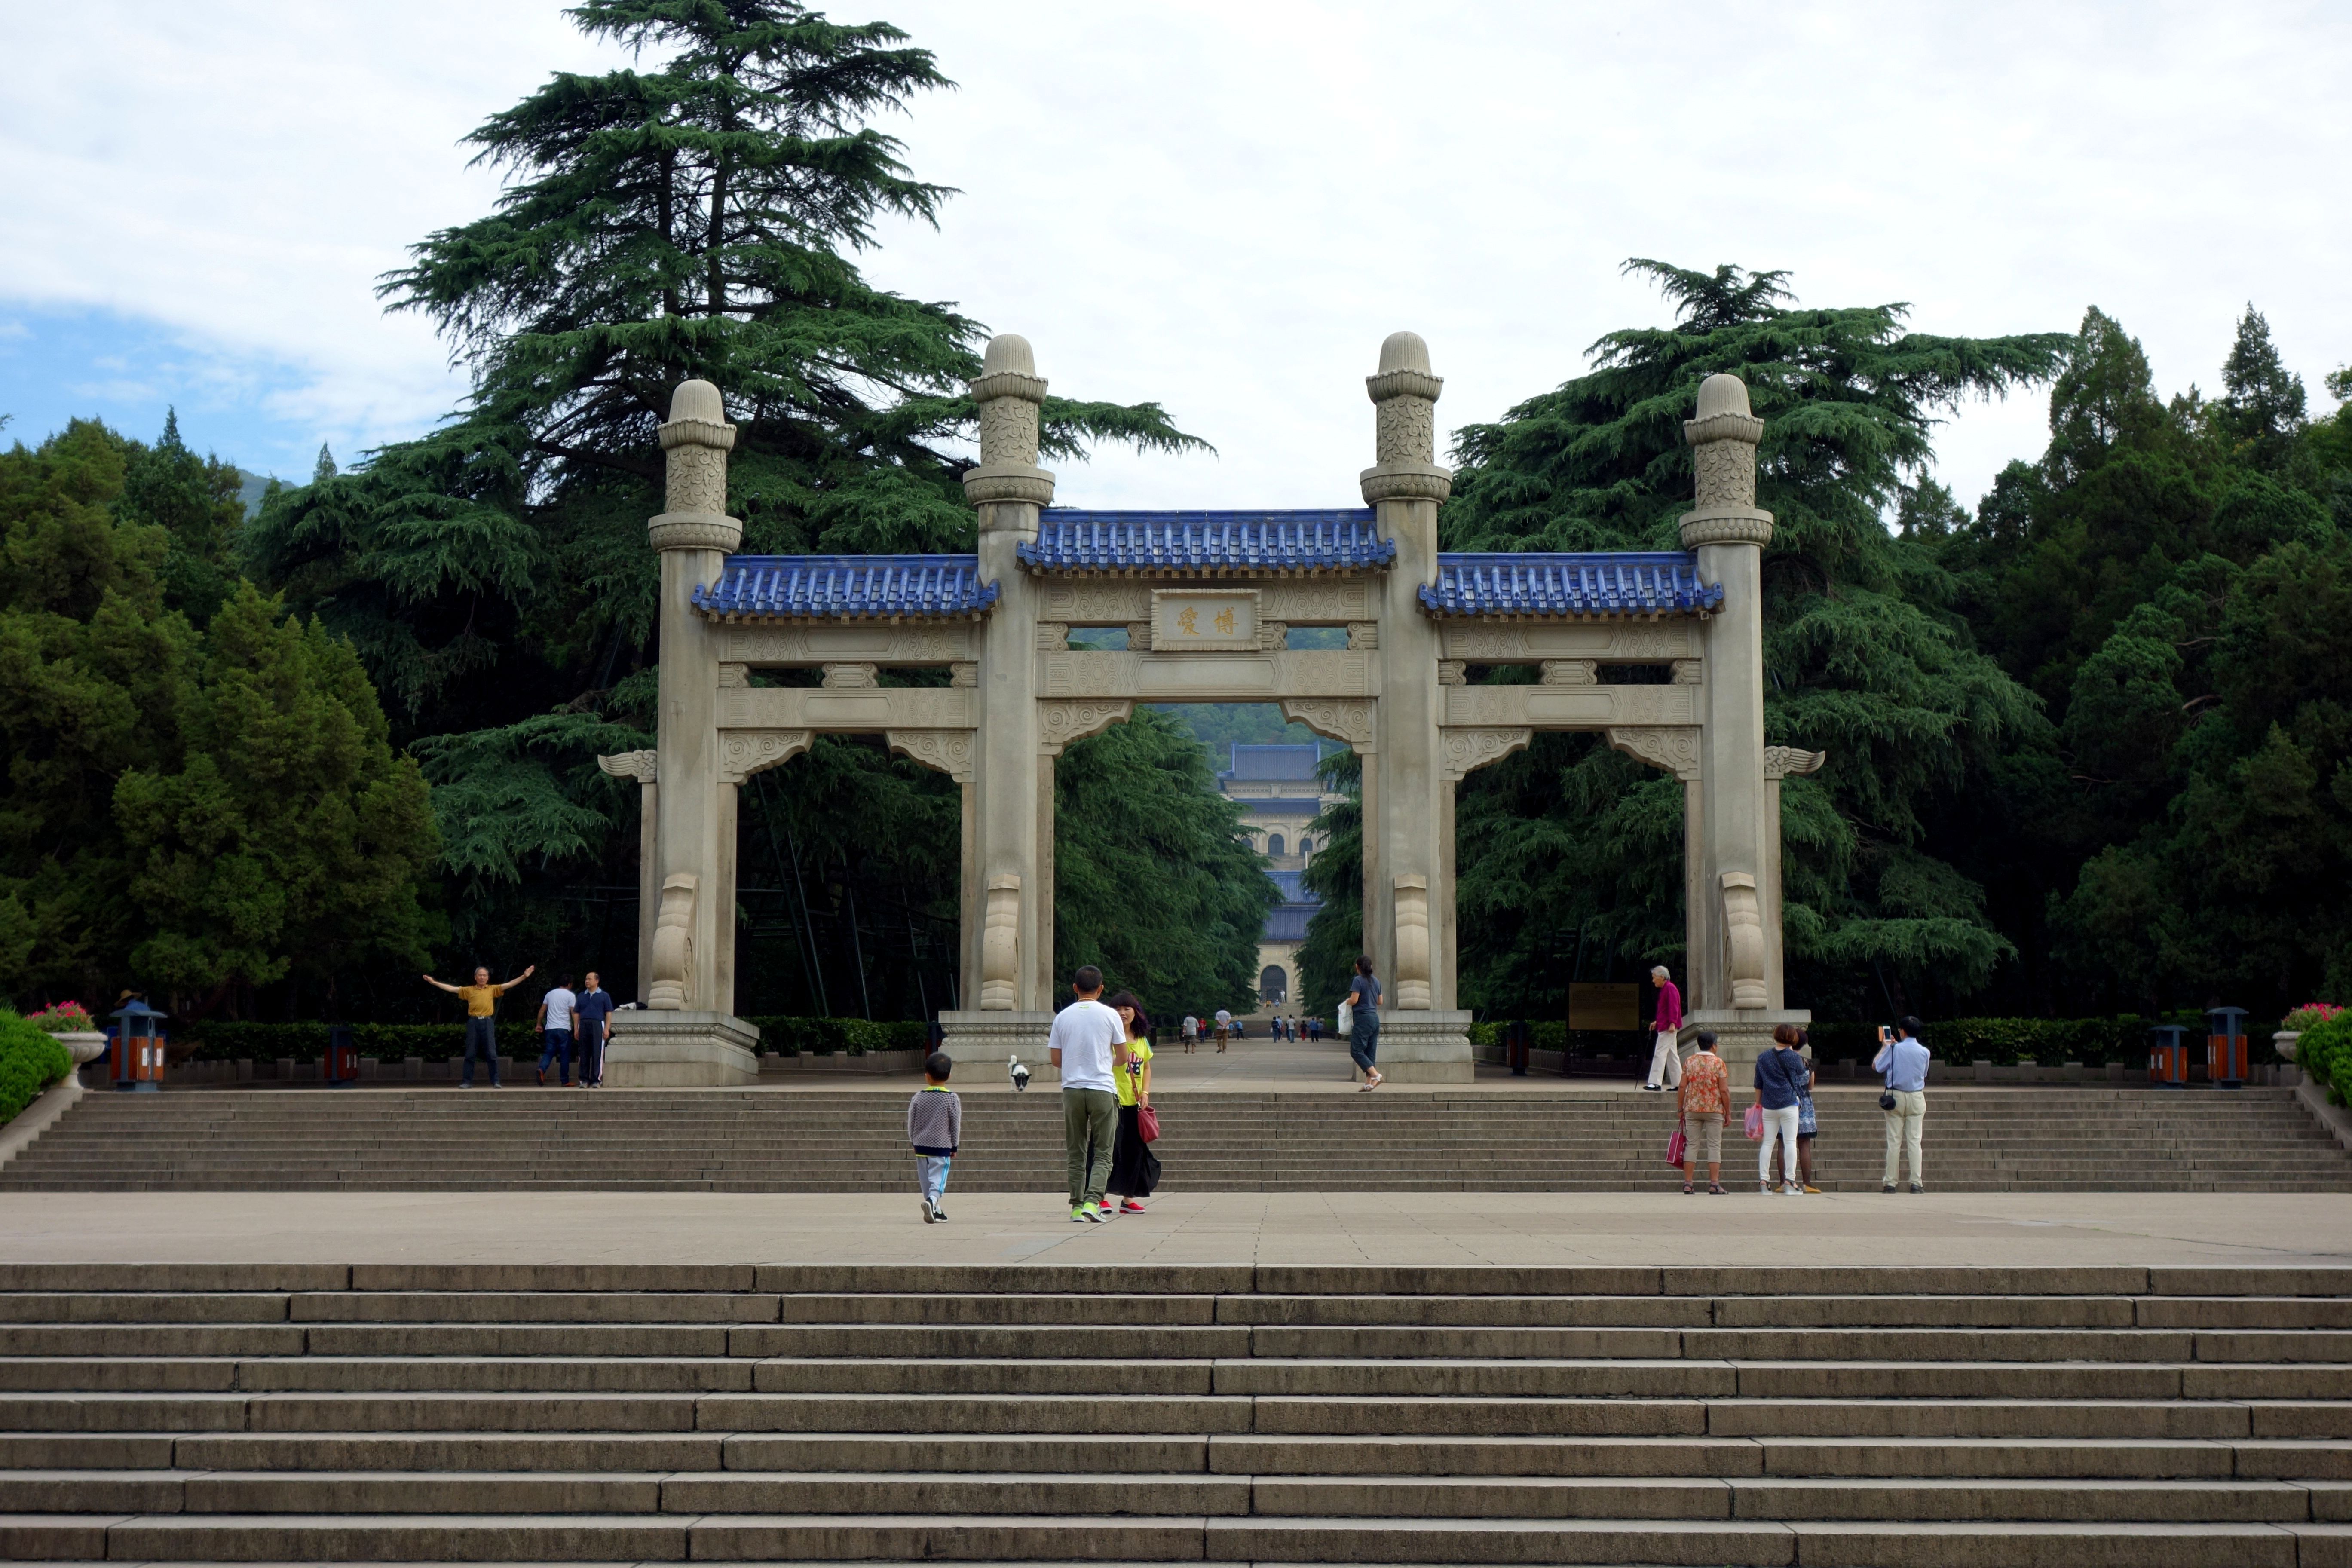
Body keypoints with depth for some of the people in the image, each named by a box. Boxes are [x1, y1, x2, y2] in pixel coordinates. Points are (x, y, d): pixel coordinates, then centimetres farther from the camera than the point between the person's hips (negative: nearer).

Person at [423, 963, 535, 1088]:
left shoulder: (492, 989, 8)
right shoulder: (468, 990, 9)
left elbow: (509, 985, 3)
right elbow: (451, 989, 8)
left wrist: (524, 977, -6)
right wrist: (434, 983, 3)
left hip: (487, 1023, -1)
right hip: (473, 1022, 1)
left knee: (492, 1054, -2)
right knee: (470, 1054, 3)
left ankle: (495, 1082, 2)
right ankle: (467, 1082, 7)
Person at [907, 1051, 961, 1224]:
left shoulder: (918, 1098, -2)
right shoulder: (952, 1099, -7)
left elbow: (911, 1122, 5)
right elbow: (956, 1125, -2)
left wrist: (914, 1142, 18)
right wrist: (954, 1146, 9)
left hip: (921, 1146, 2)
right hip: (942, 1147, -2)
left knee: (925, 1180, 13)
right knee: (938, 1178, -3)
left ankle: (935, 1210, 19)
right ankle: (932, 1200, -29)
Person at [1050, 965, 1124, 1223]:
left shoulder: (1063, 1017, 3)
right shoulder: (1110, 1016, -2)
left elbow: (1055, 1060, 6)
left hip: (1072, 1090, 2)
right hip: (1103, 1089, -2)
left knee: (1076, 1153, 10)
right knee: (1102, 1153, 1)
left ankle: (1077, 1207, 8)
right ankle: (1092, 1201, -16)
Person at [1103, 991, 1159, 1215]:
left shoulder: (1142, 1039, 13)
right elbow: (1120, 1060, -17)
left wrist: (1145, 1092, 7)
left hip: (1135, 1103, 6)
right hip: (1115, 1101, -6)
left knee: (1135, 1150, 8)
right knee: (1112, 1147, -8)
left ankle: (1128, 1198, 16)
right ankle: (1102, 1196, -1)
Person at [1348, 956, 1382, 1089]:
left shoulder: (1358, 980, -11)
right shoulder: (1376, 981, 11)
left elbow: (1354, 1000, -15)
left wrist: (1347, 1002, 6)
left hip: (1363, 1019, -8)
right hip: (1375, 1019, 8)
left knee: (1356, 1051, -5)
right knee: (1371, 1052, 8)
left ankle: (1376, 1075, -19)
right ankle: (1369, 1082, 4)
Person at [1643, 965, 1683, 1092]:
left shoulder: (1670, 988, -12)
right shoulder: (1665, 989, 19)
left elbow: (1673, 1007, -21)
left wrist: (1672, 1024, -28)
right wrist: (1657, 1022, 25)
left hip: (1668, 1028, -11)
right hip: (1665, 1027, 11)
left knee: (1659, 1054, -13)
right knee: (1672, 1056, 10)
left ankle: (1655, 1083, -16)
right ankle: (1678, 1083, 12)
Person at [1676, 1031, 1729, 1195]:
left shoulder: (1689, 1062, 3)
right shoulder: (1719, 1063, -5)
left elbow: (1682, 1087, 0)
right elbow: (1724, 1090, -8)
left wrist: (1680, 1109, 9)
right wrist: (1728, 1112, -1)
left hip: (1692, 1109, 3)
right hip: (1714, 1110, -3)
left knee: (1692, 1145, 6)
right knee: (1714, 1146, 2)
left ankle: (1687, 1183, 4)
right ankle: (1714, 1184, -3)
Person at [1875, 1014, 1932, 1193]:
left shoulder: (1894, 1049, -8)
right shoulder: (1924, 1052, -1)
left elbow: (1876, 1066, 0)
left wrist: (1884, 1047, 14)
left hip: (1896, 1097, -2)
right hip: (1916, 1098, 2)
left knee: (1894, 1141, 2)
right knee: (1914, 1141, 2)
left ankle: (1890, 1183, 2)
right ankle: (1916, 1183, -2)